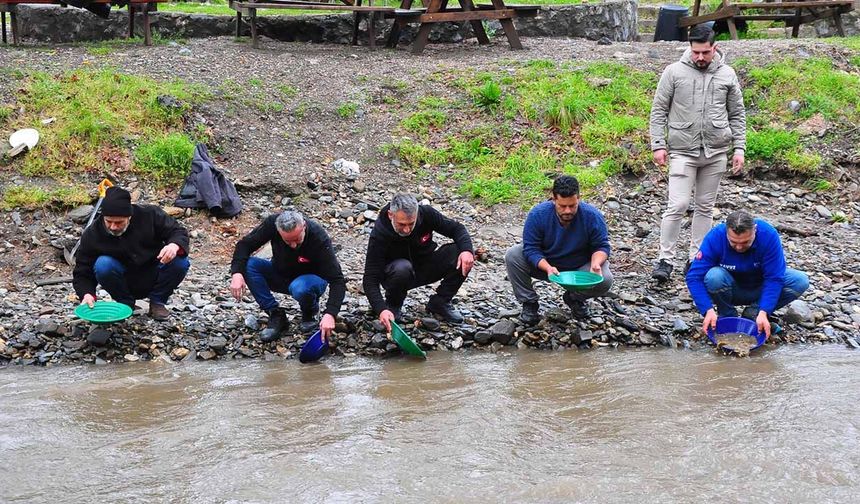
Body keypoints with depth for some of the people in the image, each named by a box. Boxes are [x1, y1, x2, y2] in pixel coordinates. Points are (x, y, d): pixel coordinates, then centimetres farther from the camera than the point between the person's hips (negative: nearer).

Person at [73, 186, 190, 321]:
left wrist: (174, 246, -33)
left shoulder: (150, 215, -16)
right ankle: (126, 304, -6)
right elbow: (82, 273, -9)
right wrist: (87, 294, -31)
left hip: (153, 278, 0)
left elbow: (179, 232, -8)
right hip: (124, 283, 0)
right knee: (102, 264, -30)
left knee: (180, 262, -27)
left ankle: (157, 302, -2)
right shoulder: (92, 235, -16)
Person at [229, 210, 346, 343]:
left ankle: (310, 313, -3)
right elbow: (244, 244, -14)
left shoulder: (319, 238, -32)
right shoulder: (272, 223, -25)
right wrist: (236, 272, -32)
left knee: (300, 288, -38)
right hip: (280, 275, 4)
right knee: (248, 265, -23)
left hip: (311, 278, -3)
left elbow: (337, 280, -33)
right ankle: (276, 316, -13)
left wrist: (330, 314, -47)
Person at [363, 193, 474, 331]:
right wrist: (382, 309, -47)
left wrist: (467, 250, -29)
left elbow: (457, 228, -7)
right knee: (402, 268, -39)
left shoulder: (426, 214, -21)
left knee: (462, 255, -21)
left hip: (424, 269, 3)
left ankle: (440, 302, -3)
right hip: (394, 275, -3)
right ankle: (393, 305, -7)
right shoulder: (379, 234, -29)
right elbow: (370, 279, -31)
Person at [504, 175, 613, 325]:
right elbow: (531, 248, -22)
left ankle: (574, 299, 6)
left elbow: (602, 246, -11)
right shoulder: (537, 214, -23)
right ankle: (529, 302, -7)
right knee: (512, 256, -24)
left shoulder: (593, 216, -21)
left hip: (579, 267, 0)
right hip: (544, 264, 0)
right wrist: (547, 268, -41)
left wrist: (596, 263, -34)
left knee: (605, 280, -27)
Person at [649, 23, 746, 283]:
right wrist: (658, 145, -6)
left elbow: (737, 115, 10)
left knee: (705, 207, 9)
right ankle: (665, 259, -2)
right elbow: (658, 110, 0)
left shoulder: (727, 75, 5)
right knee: (677, 205, -10)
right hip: (683, 151, -3)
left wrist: (739, 148, 4)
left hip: (716, 153, 3)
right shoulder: (674, 72, -2)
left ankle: (696, 257, 18)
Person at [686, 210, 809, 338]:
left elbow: (774, 278, -25)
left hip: (759, 289, 1)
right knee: (714, 276, -34)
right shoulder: (715, 237, -26)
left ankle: (753, 313, -7)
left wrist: (763, 313, -35)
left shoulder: (768, 235, -26)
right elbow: (694, 277, -27)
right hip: (731, 291, -1)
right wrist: (708, 310, -38)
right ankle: (728, 316, -7)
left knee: (800, 282, -23)